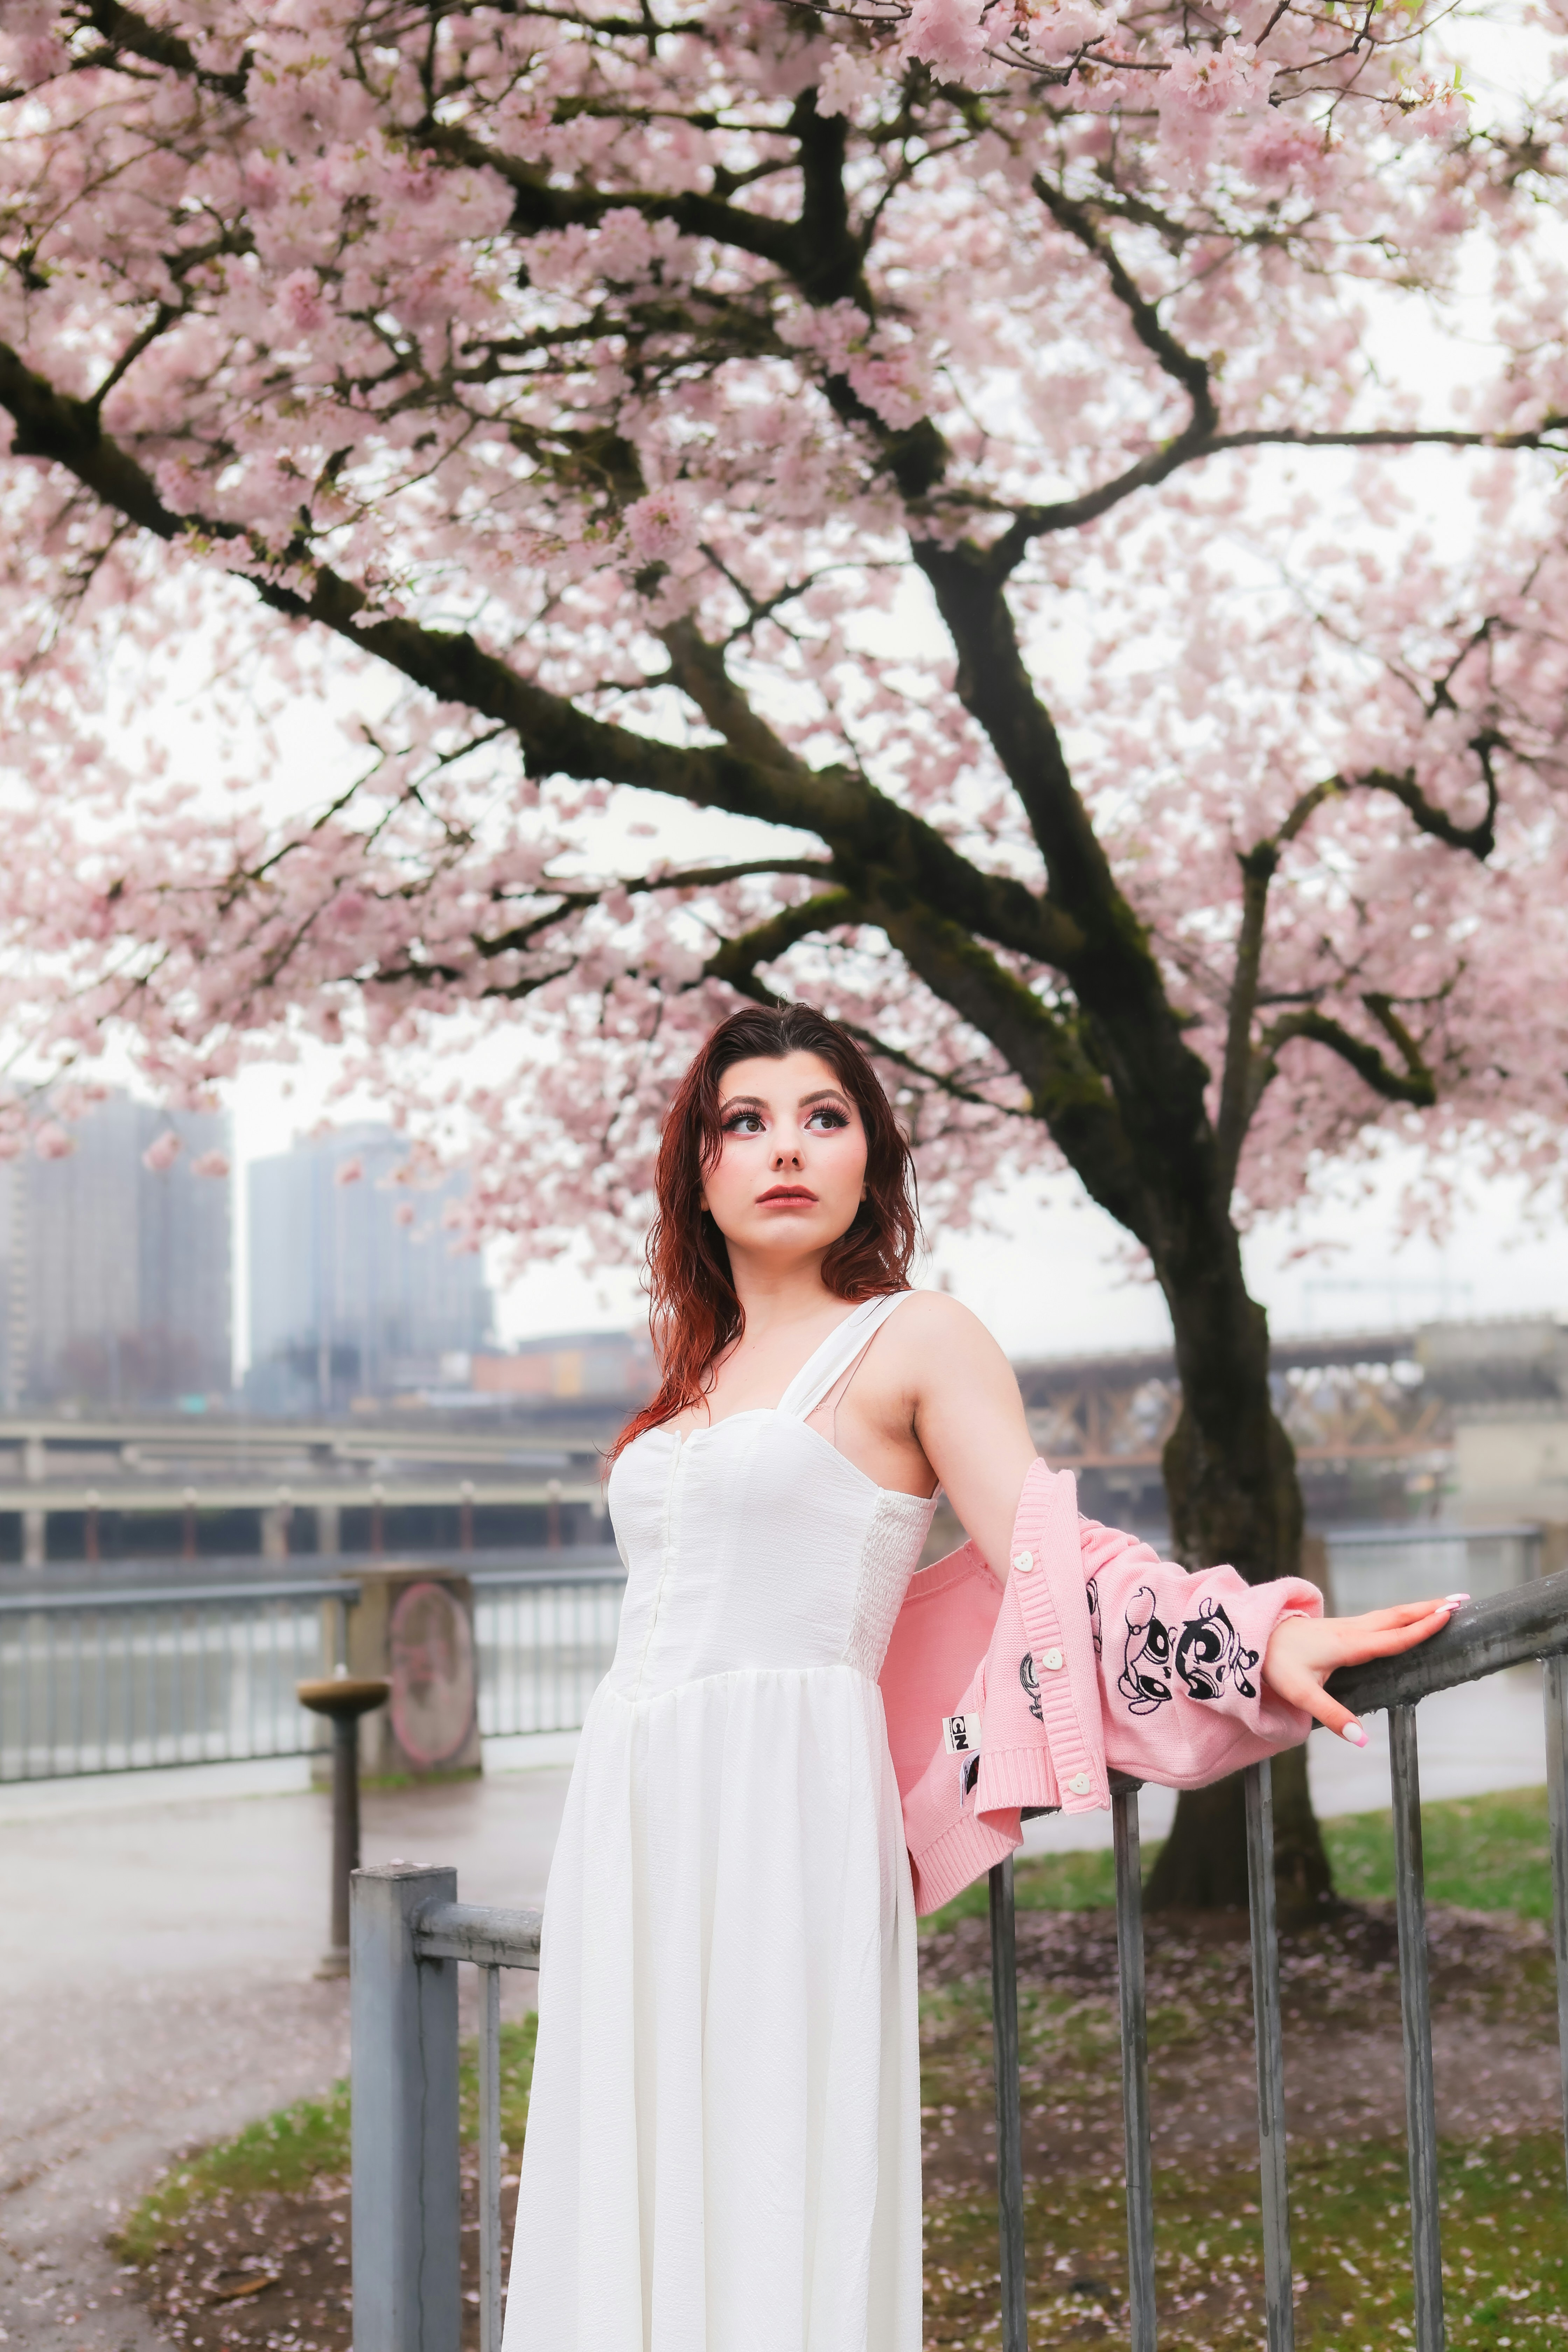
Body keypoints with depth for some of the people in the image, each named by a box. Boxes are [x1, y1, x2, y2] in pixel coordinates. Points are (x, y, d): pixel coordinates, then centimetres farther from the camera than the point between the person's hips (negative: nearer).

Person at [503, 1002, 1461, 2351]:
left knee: (769, 2195, -8)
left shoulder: (913, 1341, 1)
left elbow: (1045, 1554, -8)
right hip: (634, 1821, 6)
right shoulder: (699, 1375, 19)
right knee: (641, 2197, 6)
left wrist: (1258, 1637, -21)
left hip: (784, 1819, -6)